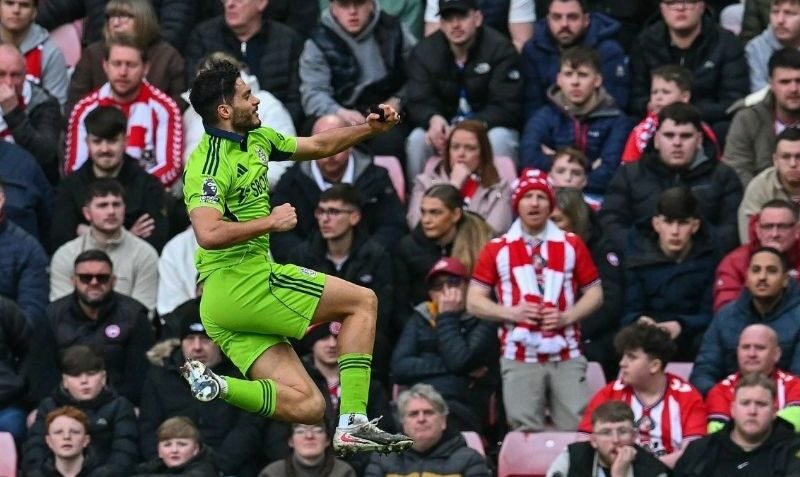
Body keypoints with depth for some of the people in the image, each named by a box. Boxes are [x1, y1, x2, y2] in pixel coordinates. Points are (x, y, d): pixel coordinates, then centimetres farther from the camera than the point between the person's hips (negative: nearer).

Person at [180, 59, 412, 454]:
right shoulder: (209, 163, -13)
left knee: (307, 406, -1)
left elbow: (320, 145, 30)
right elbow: (209, 234, -27)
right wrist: (271, 222, -17)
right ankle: (353, 424, -9)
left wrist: (370, 128, 17)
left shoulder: (257, 140, 15)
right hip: (238, 283, -9)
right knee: (362, 301, -1)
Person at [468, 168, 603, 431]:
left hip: (567, 357, 1)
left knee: (577, 429, -6)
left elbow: (594, 293, 13)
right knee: (526, 433, -3)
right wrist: (511, 312, -10)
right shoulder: (497, 249, 8)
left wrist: (568, 316, -6)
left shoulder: (572, 245, 11)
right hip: (519, 359, -1)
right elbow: (474, 301, 7)